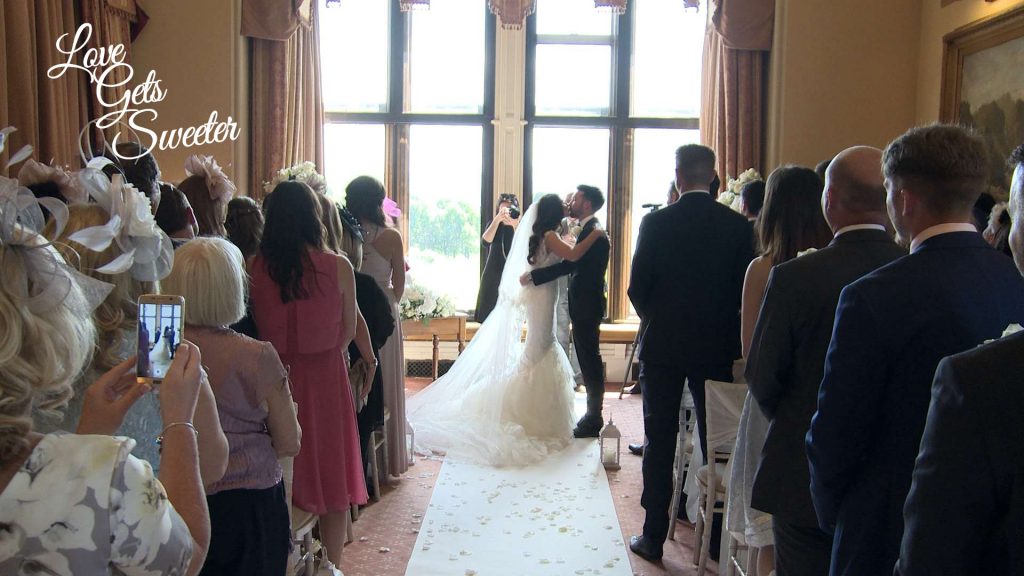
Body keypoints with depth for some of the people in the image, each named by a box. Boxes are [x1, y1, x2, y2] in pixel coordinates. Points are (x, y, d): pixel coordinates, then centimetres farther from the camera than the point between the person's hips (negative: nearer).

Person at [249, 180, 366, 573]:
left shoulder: (253, 268, -9)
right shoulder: (337, 267, -12)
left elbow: (254, 331, 2)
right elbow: (348, 331, -1)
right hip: (325, 378, -1)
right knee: (331, 474, 14)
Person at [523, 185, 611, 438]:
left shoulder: (592, 232, -18)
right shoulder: (592, 230, 14)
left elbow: (568, 265, -24)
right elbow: (573, 265, 16)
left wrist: (532, 275, -18)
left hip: (587, 306, -10)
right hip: (585, 304, 10)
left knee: (589, 360, -2)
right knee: (589, 360, 15)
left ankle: (593, 419, 6)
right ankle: (593, 414, 24)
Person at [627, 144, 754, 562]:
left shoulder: (656, 223, -9)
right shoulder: (738, 225, -4)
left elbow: (637, 288, -5)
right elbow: (744, 289, -1)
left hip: (663, 345, -1)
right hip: (717, 349, 2)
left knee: (660, 442, 7)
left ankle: (654, 536, 14)